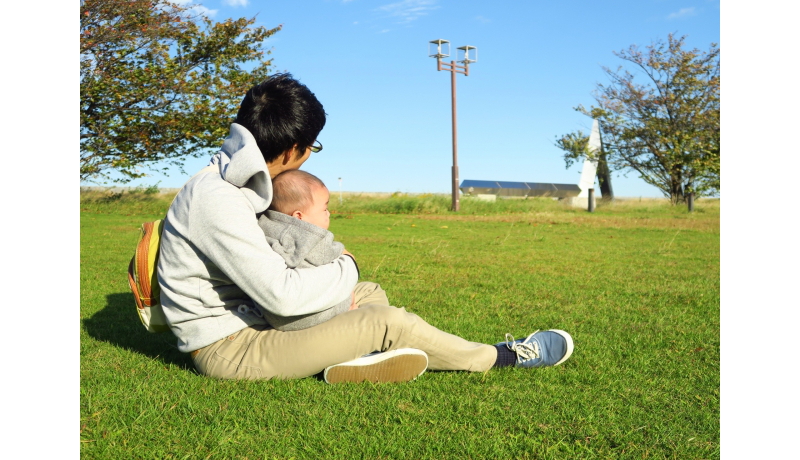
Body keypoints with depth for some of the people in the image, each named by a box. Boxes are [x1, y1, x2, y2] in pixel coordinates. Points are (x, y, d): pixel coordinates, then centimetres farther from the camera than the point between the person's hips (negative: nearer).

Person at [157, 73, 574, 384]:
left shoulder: (234, 183, 6)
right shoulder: (216, 199, -25)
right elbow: (281, 293, -29)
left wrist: (335, 273, -4)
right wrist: (346, 270, -12)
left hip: (247, 327, 10)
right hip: (226, 350, -10)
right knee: (388, 322, -13)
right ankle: (505, 357, 5)